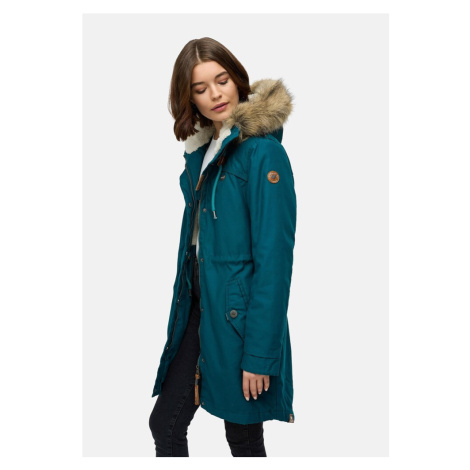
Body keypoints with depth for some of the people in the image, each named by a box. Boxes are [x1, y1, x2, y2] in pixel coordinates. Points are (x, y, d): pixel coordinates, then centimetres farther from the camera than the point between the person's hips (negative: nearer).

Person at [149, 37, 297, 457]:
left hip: (239, 316, -7)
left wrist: (259, 353, -20)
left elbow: (275, 257, -19)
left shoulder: (263, 152, -16)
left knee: (243, 438, 10)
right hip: (199, 308, 8)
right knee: (165, 423, 13)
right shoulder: (202, 151, 9)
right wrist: (184, 311, 13)